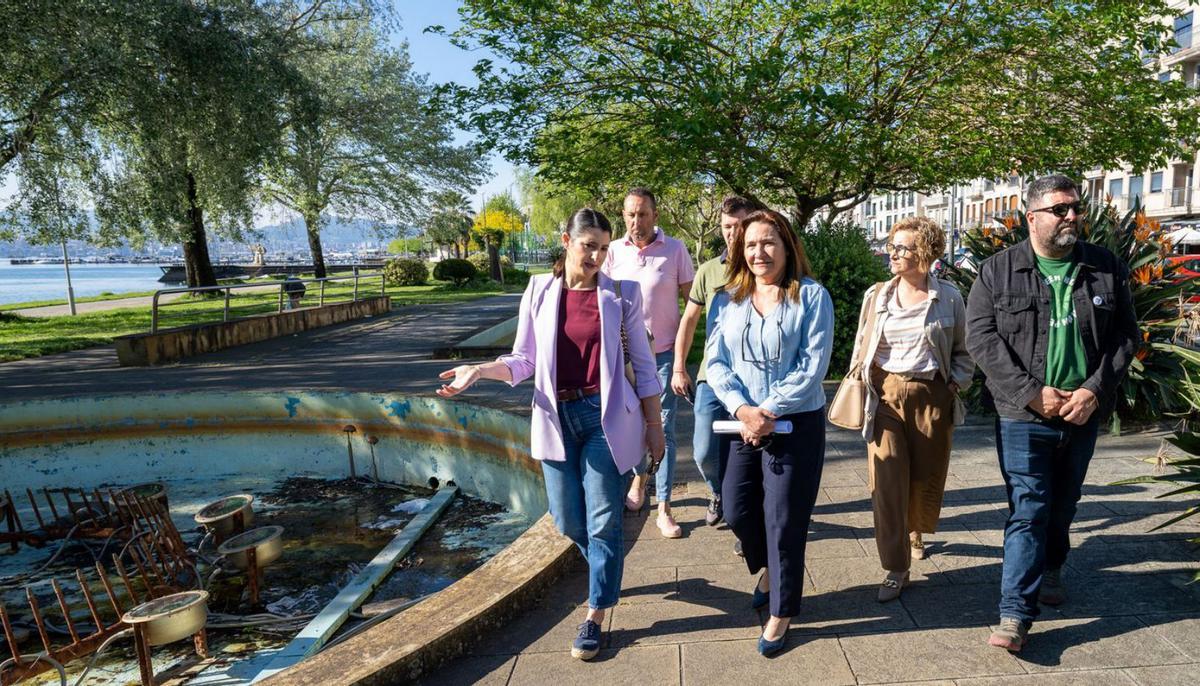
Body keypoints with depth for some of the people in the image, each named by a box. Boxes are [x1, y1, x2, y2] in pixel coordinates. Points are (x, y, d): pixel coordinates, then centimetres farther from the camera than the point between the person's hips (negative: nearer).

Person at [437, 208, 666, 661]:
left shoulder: (621, 295, -3)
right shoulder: (539, 292, 1)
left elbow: (642, 364, 2)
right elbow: (524, 360, 4)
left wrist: (655, 425, 3)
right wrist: (479, 371, -12)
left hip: (606, 417, -2)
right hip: (557, 418, 3)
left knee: (602, 520, 2)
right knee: (567, 520, 11)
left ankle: (595, 615, 19)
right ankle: (611, 574, 41)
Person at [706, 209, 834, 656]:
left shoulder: (811, 296, -6)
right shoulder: (726, 301, 5)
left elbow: (813, 366, -12)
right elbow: (716, 362, 0)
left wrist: (768, 411, -18)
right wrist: (742, 410, -16)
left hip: (797, 424, -4)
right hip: (743, 423, 4)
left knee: (784, 521, 3)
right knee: (737, 511, 12)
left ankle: (781, 612, 23)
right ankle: (767, 569, 44)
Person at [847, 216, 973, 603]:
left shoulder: (949, 298, 1)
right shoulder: (876, 296, 5)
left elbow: (963, 351, 11)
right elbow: (861, 349, 13)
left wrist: (956, 383, -3)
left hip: (931, 397, 0)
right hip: (885, 396, 0)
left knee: (926, 477, 11)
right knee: (887, 482, -6)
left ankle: (916, 533, 43)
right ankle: (895, 568, 2)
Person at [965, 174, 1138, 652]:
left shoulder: (1106, 268, 5)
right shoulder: (998, 271, -4)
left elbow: (1125, 335, 6)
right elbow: (981, 337, -9)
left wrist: (1095, 390, -9)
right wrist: (1032, 393, -15)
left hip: (1083, 413, 3)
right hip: (1024, 416, -3)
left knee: (1063, 506, 19)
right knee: (1027, 511, -4)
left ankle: (1050, 570, 43)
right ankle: (1015, 615, 0)